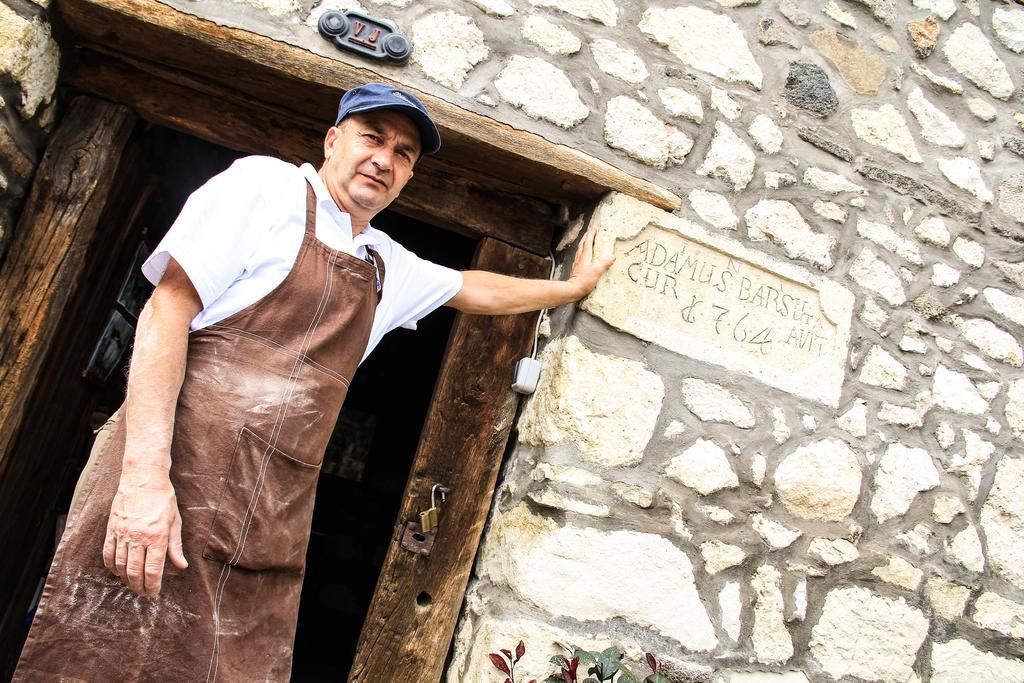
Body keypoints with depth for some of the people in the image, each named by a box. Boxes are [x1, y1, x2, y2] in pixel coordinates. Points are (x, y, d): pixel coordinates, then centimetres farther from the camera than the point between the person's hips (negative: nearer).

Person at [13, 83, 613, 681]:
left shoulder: (390, 268, 20)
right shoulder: (266, 185, -1)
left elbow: (474, 290, 38)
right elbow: (168, 311, -9)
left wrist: (573, 287, 46)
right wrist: (146, 475, -19)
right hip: (168, 487, -5)